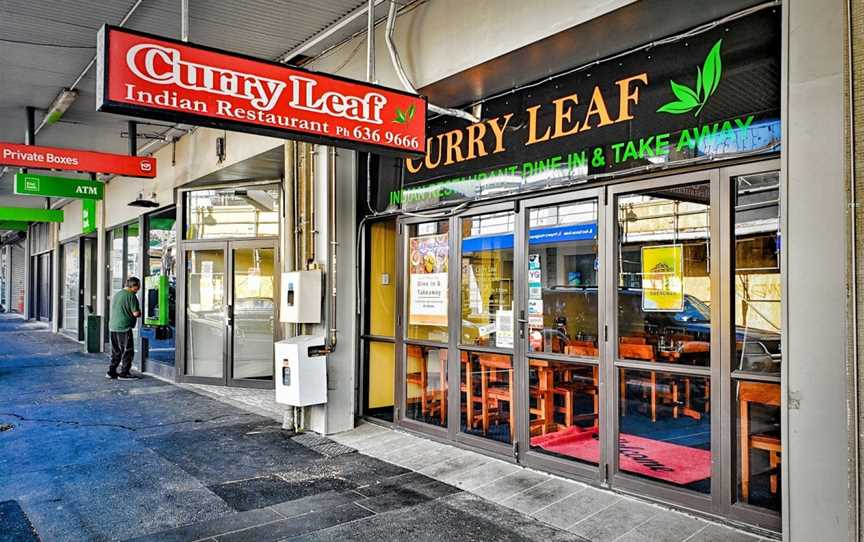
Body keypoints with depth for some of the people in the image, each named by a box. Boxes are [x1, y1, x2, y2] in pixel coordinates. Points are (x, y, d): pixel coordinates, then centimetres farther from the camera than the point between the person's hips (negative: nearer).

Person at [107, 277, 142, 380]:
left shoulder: (116, 295, 15)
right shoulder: (131, 296, -12)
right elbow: (136, 313, -16)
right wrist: (139, 312, 7)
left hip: (113, 327, 8)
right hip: (124, 327, -8)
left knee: (116, 351, 17)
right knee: (128, 351, 1)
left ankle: (111, 372, 20)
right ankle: (124, 373, 3)